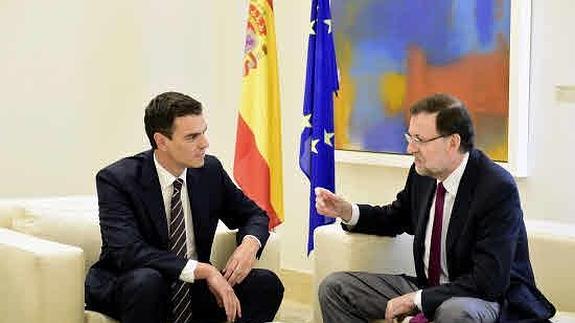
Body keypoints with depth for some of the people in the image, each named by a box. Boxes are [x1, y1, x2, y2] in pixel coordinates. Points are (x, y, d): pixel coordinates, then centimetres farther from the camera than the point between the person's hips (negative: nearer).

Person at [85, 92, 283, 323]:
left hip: (192, 291, 5)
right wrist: (202, 270, -34)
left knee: (267, 284, -16)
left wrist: (250, 243, -13)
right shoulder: (117, 179, -15)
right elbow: (127, 252, -28)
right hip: (128, 290, -4)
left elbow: (254, 215, 13)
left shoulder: (210, 170, -1)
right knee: (146, 279, -38)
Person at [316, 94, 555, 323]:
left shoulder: (498, 189, -21)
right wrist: (346, 211, 2)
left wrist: (416, 299, -22)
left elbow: (489, 282, -25)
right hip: (427, 287, 8)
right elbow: (396, 218, 21)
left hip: (490, 297, -7)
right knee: (334, 287, 1)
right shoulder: (422, 174, -1)